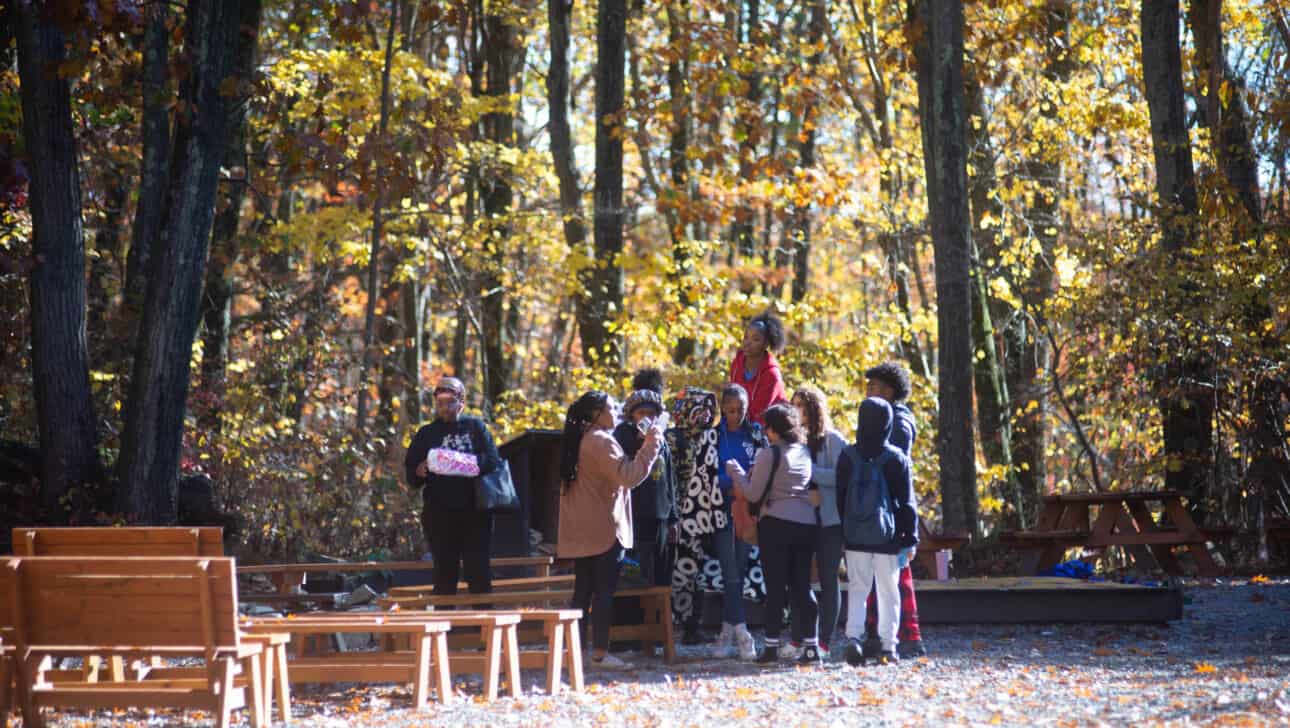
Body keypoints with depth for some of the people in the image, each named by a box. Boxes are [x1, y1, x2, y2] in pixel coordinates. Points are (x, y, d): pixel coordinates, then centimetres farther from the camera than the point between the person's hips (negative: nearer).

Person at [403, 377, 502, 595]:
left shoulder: (476, 427, 9)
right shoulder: (426, 434, 13)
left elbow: (494, 462, 1)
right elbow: (411, 477, 12)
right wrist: (419, 473, -11)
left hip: (474, 512, -1)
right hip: (439, 514, 1)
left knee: (479, 572, -3)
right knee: (445, 571, 2)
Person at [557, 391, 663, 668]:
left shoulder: (579, 440, 15)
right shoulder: (601, 442, -14)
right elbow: (627, 476, -21)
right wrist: (649, 447, -15)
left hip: (580, 531, 9)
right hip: (604, 529, -9)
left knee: (583, 589, 11)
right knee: (604, 590, -5)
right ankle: (600, 653, -7)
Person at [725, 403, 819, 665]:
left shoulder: (769, 454, -7)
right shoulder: (805, 452, 12)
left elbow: (753, 494, -5)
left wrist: (735, 471, 11)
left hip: (776, 525, -5)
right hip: (807, 523, 5)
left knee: (775, 587, -1)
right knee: (801, 586, 7)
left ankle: (772, 646, -1)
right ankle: (811, 646, 1)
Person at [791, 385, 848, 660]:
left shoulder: (832, 440, -4)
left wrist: (808, 469, -18)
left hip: (829, 519, -5)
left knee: (828, 579, -1)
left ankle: (824, 642, 0)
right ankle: (799, 638, 8)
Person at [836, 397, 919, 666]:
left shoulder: (848, 457, 0)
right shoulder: (896, 459, -6)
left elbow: (840, 499, 4)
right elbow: (906, 502, -3)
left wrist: (843, 532, 10)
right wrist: (910, 538, 2)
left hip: (855, 536, 1)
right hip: (887, 538, -1)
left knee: (857, 588, 7)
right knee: (888, 591, 7)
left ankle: (853, 638, -11)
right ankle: (887, 646, 6)